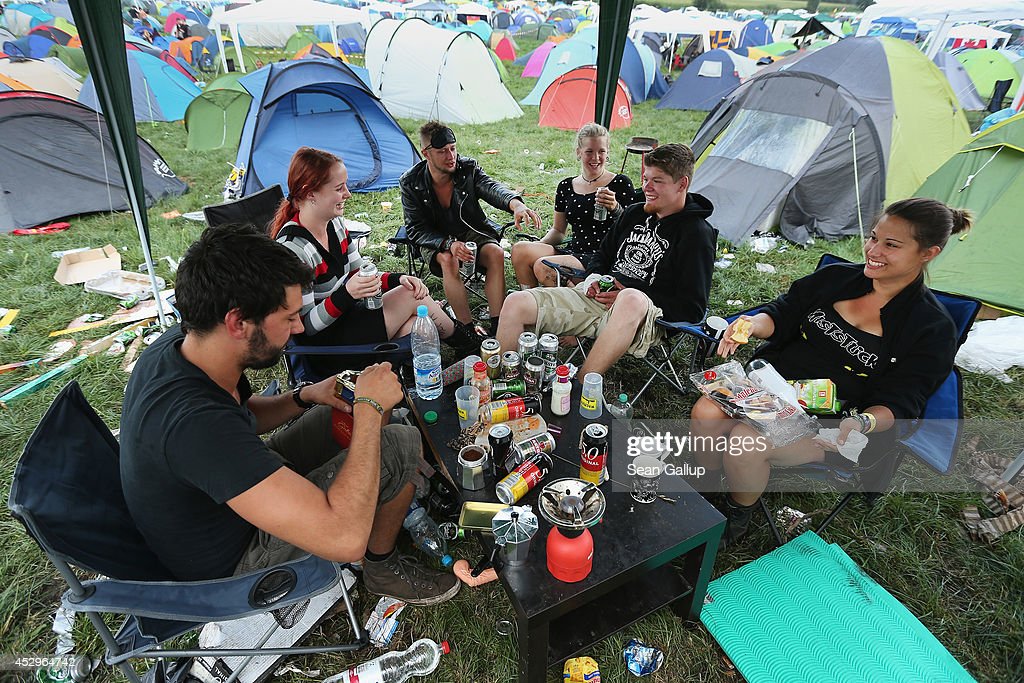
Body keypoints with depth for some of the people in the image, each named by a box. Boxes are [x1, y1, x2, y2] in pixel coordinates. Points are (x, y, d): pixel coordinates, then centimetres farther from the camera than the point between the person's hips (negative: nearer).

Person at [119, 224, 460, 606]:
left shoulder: (180, 343, -13)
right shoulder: (195, 421, -41)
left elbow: (244, 417, 10)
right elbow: (344, 538, -43)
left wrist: (306, 396, -10)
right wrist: (370, 406, -33)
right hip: (232, 564, -8)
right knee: (401, 444, -16)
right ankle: (383, 568, 10)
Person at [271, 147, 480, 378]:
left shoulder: (334, 223, 2)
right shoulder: (292, 248, -25)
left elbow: (359, 275, 10)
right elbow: (305, 326, -21)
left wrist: (398, 279, -8)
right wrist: (347, 294, -36)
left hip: (347, 316, 8)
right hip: (323, 346, -8)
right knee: (415, 298, -9)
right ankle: (468, 345, 15)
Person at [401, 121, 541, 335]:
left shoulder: (468, 168, -9)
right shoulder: (411, 183, -11)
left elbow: (492, 187, -29)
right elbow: (416, 230, -12)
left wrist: (515, 203, -54)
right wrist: (448, 244, -31)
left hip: (473, 233, 2)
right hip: (436, 241, -1)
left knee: (496, 253, -28)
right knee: (448, 261, -35)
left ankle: (497, 325, -27)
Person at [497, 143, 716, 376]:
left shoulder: (698, 234, -2)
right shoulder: (634, 213, 16)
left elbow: (693, 308, -7)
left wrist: (635, 299, -15)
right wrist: (594, 277, 6)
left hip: (645, 315, -6)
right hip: (597, 297, 6)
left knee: (632, 300, -45)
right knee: (516, 302, -11)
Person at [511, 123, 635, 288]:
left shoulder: (620, 183, 1)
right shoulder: (566, 187, 14)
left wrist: (615, 208, -21)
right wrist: (537, 246, 2)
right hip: (573, 251, 5)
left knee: (543, 267, -27)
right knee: (519, 249, -16)